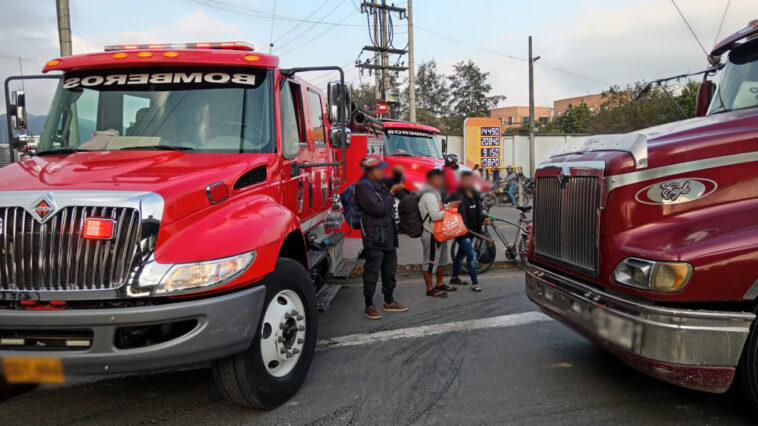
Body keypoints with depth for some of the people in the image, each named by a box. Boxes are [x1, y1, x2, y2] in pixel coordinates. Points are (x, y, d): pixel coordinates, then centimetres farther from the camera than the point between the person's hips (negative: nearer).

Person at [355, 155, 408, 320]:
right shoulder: (363, 187, -14)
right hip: (374, 237, -9)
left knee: (390, 270, 17)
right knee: (372, 273, -2)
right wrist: (391, 193, -14)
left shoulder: (381, 183, 13)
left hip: (388, 236, 9)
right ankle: (369, 306, 8)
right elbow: (378, 208, -23)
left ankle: (389, 302, 30)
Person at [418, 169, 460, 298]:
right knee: (430, 261, -2)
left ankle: (440, 284, 35)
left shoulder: (434, 194, 16)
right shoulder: (429, 195, -20)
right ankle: (430, 289, 7)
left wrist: (449, 205, 10)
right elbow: (435, 215, -26)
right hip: (432, 234, -11)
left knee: (441, 259, 22)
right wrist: (449, 209, -19)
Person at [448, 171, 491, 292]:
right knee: (471, 256, -10)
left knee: (461, 254, 20)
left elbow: (478, 210, 19)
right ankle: (475, 283, -1)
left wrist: (484, 218, 3)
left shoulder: (475, 194, 9)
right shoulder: (458, 196, -18)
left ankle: (454, 278, 34)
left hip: (471, 230, 9)